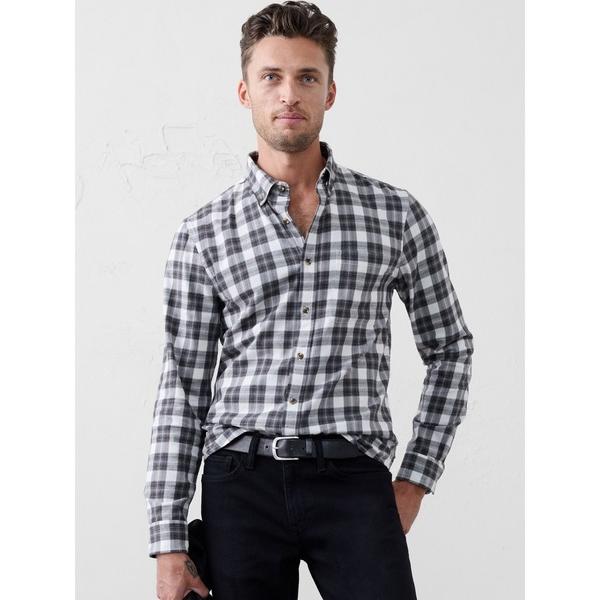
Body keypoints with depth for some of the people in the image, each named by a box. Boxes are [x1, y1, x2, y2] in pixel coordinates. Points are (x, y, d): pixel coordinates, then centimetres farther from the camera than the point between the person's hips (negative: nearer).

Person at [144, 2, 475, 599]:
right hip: (241, 482, 1)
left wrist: (416, 479, 7)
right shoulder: (202, 233, 6)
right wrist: (168, 547, 1)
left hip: (353, 482, 0)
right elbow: (182, 389, 5)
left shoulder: (397, 214, 6)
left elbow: (448, 348, 15)